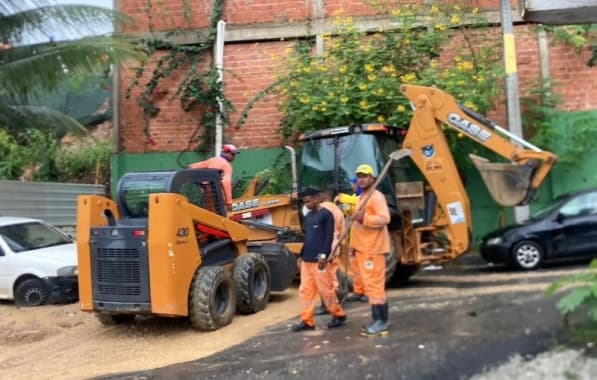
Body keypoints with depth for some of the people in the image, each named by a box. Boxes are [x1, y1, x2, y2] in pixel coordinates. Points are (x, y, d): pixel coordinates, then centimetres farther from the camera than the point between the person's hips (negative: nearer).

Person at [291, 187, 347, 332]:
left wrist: (324, 255, -19)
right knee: (305, 290, 6)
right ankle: (307, 321, 11)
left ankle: (339, 315, 14)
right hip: (307, 260, 8)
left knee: (326, 289, -2)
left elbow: (329, 237, -13)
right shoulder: (308, 216, 16)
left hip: (320, 260, -8)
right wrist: (301, 255, 19)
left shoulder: (326, 214, -8)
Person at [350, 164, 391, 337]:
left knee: (375, 285, -9)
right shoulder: (361, 198, 21)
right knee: (370, 285, 12)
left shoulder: (376, 196, -10)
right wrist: (354, 244, 23)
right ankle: (376, 319, 18)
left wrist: (364, 218, -31)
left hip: (373, 248, -10)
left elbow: (384, 219, -24)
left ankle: (381, 322, -5)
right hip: (363, 248, 10)